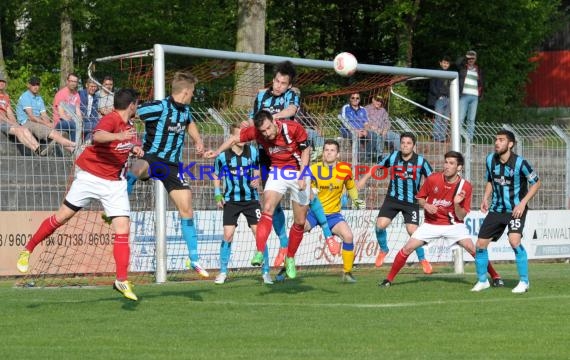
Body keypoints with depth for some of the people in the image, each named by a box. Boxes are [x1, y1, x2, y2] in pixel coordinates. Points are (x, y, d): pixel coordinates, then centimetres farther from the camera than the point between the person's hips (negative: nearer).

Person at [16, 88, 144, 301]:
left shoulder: (128, 125, 7)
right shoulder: (111, 120, -18)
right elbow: (97, 136, -40)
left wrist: (135, 150, 6)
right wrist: (118, 136, -59)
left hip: (115, 183, 6)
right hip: (90, 176, -6)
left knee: (122, 228, -7)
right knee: (62, 217, 4)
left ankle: (121, 281, -4)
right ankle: (28, 250, 24)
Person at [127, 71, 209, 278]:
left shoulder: (185, 110, 9)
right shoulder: (159, 107, -15)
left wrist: (198, 140, 17)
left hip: (173, 165, 6)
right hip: (152, 159, -6)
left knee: (186, 209, 2)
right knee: (138, 169, -44)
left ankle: (194, 260, 12)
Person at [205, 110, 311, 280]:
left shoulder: (294, 128, -24)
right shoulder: (256, 131, -18)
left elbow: (305, 150, -9)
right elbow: (235, 138, -3)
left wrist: (302, 175, -16)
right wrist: (217, 151, -16)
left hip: (299, 172, -1)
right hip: (278, 172, 1)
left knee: (300, 221, 4)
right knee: (267, 209, -23)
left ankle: (290, 258, 22)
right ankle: (259, 253, -30)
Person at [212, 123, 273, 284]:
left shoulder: (253, 151, -4)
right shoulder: (223, 155, -8)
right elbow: (216, 176, 6)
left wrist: (257, 180, -8)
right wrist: (218, 195, -5)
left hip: (251, 199, 1)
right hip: (231, 200, -1)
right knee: (228, 235, -8)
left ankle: (265, 272, 3)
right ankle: (223, 272, 6)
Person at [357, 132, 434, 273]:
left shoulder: (420, 161, -11)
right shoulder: (393, 157, -5)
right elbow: (378, 166, 11)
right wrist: (364, 179, 7)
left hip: (411, 202, -2)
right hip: (393, 198, 2)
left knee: (412, 230, -14)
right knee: (380, 225, -14)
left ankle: (422, 259, 8)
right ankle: (383, 250, 16)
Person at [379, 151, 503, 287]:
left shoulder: (465, 187, -14)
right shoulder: (432, 179, -11)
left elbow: (461, 217, -11)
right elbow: (420, 198, 5)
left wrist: (457, 204, -30)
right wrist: (426, 205, -16)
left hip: (453, 224, -1)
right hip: (431, 223, 1)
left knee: (473, 249, -18)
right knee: (407, 248, -8)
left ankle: (495, 277, -3)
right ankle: (389, 279, 6)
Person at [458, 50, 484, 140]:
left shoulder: (478, 70, 18)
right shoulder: (462, 67, 9)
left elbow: (480, 83, 20)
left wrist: (480, 94, 10)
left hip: (474, 97, 4)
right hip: (464, 95, -4)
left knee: (471, 120, 3)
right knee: (460, 118, -9)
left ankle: (469, 139, 4)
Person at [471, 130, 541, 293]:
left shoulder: (520, 163, -17)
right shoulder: (490, 160, -1)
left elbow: (536, 183, -7)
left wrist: (523, 203, -16)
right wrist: (485, 198, 2)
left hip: (516, 209, -5)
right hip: (496, 209, 6)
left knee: (514, 240, -26)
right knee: (480, 244, 1)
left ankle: (524, 281, -10)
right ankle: (482, 281, 22)